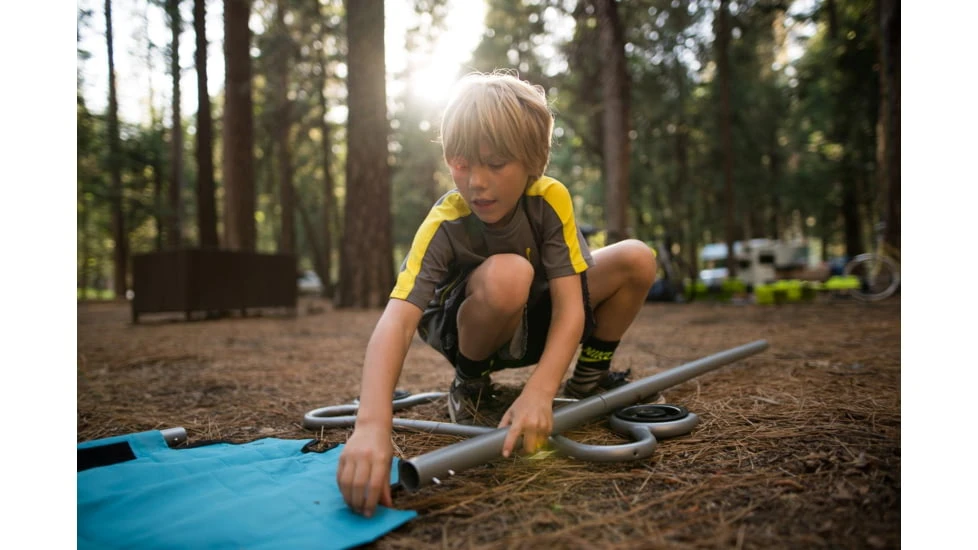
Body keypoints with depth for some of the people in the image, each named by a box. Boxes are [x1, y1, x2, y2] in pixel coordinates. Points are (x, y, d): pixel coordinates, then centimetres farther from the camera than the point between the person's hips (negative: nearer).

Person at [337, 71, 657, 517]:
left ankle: (589, 379, 5)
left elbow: (569, 306, -28)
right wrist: (372, 424, -60)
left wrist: (538, 393, -45)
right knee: (507, 275, -38)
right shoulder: (444, 226, -30)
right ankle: (470, 385, -9)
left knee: (636, 259, -15)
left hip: (535, 322, 3)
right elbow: (397, 320, -44)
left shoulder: (550, 199, -23)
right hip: (468, 331, -3)